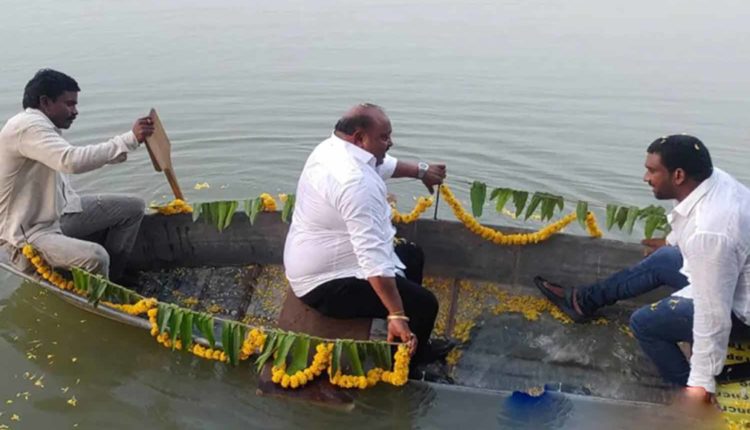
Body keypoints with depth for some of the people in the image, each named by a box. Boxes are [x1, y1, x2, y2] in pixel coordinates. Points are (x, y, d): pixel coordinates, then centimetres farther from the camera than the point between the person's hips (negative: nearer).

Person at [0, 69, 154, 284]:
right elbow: (73, 161, -37)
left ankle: (111, 281, 10)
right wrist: (130, 139, -35)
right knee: (95, 257, -36)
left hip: (59, 213, 10)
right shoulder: (27, 127, -22)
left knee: (133, 207, 5)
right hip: (28, 234, -10)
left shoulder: (45, 126, 10)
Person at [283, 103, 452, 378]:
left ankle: (416, 347, 33)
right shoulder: (356, 182, -31)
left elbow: (382, 165, 24)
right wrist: (397, 316, -37)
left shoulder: (332, 147, 2)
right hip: (328, 284, -11)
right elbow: (374, 258, -37)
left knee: (412, 256, 23)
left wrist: (420, 171, 24)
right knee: (423, 303, -13)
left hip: (318, 265, 11)